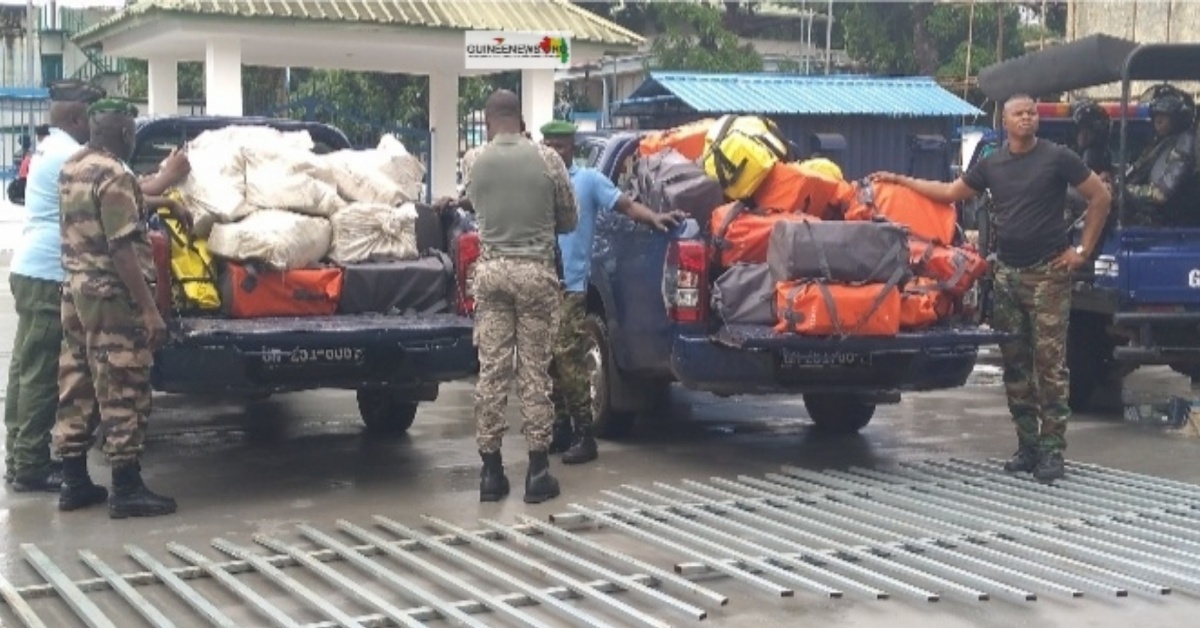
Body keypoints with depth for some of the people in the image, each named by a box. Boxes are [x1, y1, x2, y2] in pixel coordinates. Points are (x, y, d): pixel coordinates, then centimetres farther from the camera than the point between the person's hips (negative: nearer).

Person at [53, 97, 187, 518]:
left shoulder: (72, 169, 11)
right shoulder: (114, 176, -17)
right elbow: (123, 250, -22)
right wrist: (150, 310, -21)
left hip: (76, 291, 9)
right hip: (111, 297, -9)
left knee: (77, 389, 13)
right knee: (122, 394, -4)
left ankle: (74, 483, 19)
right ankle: (126, 491, 0)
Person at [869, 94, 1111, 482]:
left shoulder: (1057, 158, -4)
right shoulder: (991, 164, 10)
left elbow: (1100, 198, -1)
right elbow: (951, 193, 19)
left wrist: (1083, 250, -4)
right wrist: (901, 181, 17)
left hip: (1047, 273, -5)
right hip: (1006, 272, 5)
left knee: (1049, 361, -6)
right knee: (1015, 363, 7)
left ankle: (1052, 449, -3)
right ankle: (1027, 445, 14)